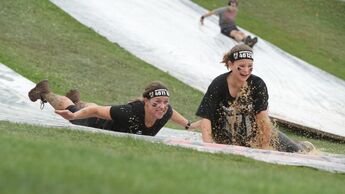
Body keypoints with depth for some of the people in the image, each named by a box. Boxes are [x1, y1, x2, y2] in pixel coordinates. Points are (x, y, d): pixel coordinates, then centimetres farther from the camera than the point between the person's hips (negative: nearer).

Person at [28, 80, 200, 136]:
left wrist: (188, 125, -1)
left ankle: (77, 101, 74)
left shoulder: (165, 112, -34)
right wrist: (73, 116, -49)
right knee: (72, 111, 27)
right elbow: (96, 111, -42)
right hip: (100, 126, -5)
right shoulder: (129, 112, -51)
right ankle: (45, 93, 55)